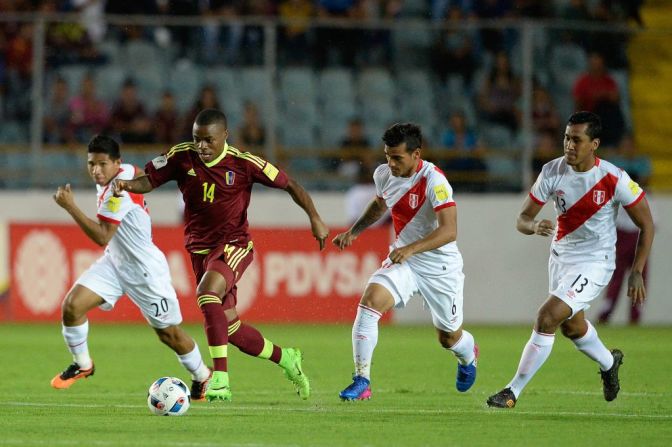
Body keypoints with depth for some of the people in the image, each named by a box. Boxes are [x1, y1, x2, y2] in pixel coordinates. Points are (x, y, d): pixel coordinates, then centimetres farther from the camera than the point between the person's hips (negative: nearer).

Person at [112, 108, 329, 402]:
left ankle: (221, 378, -34)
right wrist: (128, 185, -24)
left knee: (207, 292, -34)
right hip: (200, 248, 4)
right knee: (231, 330, 6)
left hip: (233, 245, -4)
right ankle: (286, 358, 33)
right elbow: (150, 180, -2)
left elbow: (289, 185, -2)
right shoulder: (181, 158, -5)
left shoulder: (243, 164, -12)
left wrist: (315, 219, -7)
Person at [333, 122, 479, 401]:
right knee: (370, 302, -24)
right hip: (403, 260, 4)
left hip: (440, 267, -4)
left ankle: (468, 356, 51)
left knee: (449, 338, 11)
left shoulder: (433, 181, -24)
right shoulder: (383, 174, -3)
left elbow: (449, 230, -31)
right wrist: (353, 232, 11)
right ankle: (361, 381, -21)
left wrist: (411, 249, -41)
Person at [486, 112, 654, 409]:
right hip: (560, 258, 6)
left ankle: (513, 391, -11)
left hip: (594, 264, -6)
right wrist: (533, 226, -32)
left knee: (547, 317, -20)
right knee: (572, 326, 24)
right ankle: (609, 363, 55)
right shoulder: (553, 172, -11)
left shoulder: (614, 180, -21)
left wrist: (637, 273, -12)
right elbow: (522, 219, -7)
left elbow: (646, 225, -9)